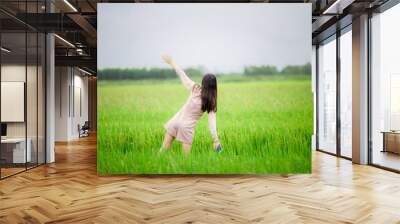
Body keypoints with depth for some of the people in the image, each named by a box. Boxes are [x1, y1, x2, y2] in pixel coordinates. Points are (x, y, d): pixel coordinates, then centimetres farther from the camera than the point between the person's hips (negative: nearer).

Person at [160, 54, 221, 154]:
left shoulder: (195, 89, -6)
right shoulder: (211, 102, -7)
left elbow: (182, 75, 1)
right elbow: (212, 121, -15)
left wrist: (171, 62, 12)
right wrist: (216, 139, -17)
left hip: (176, 120, 1)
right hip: (187, 127, -1)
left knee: (163, 149, 9)